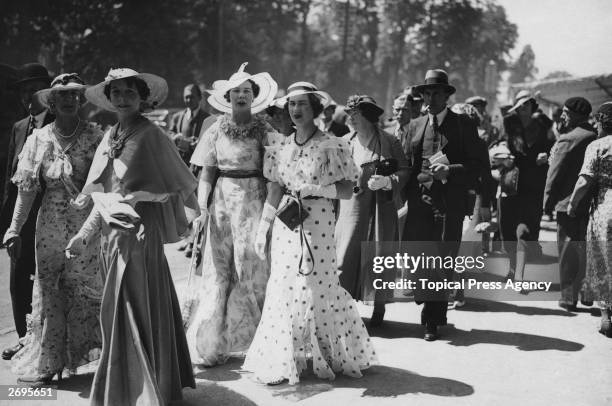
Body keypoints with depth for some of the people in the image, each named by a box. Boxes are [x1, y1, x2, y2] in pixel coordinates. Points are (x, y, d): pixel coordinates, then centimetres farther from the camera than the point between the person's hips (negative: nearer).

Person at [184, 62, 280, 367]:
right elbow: (207, 173, 7)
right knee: (218, 270, 3)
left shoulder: (264, 130, 1)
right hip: (222, 200, 2)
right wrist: (202, 207, -3)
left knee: (253, 268, 0)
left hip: (254, 201, -2)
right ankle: (211, 344, 11)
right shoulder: (217, 130, 7)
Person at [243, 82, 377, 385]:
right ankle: (281, 363, 12)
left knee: (319, 290, 0)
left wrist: (314, 188, -16)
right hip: (286, 225, 4)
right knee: (284, 289, 2)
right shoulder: (281, 148, 9)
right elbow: (275, 191, 10)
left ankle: (339, 357, 18)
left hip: (318, 223, -4)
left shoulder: (332, 146, -3)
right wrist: (262, 229, 7)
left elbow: (346, 191, -4)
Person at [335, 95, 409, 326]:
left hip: (381, 207, -2)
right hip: (352, 205, 2)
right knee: (346, 254, -6)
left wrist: (387, 181, -20)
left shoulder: (389, 142, -2)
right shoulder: (345, 142, 7)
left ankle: (379, 307, 18)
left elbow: (404, 171, -4)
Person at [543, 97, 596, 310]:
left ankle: (569, 298, 4)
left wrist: (548, 202, -4)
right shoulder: (598, 137, 5)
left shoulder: (567, 139, -14)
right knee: (589, 249, 16)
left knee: (568, 252, 2)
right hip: (593, 204, 6)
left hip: (569, 203, -6)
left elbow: (555, 174, -12)